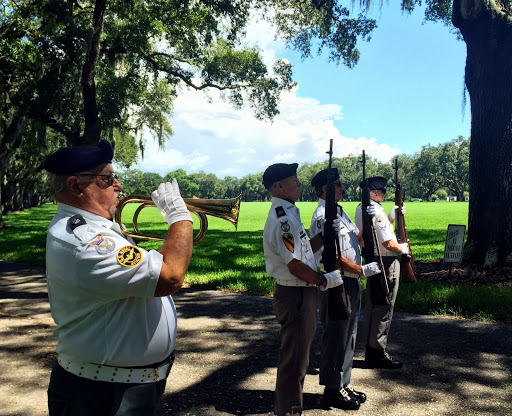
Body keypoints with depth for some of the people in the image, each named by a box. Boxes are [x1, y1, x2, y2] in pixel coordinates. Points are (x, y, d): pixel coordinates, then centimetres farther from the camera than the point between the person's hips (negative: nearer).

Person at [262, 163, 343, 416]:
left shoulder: (288, 213, 12)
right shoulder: (282, 219, -21)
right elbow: (295, 265, -23)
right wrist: (325, 281, -11)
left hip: (300, 293, 11)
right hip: (294, 295, -11)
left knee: (296, 353, 22)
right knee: (294, 357, 3)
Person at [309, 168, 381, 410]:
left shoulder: (339, 212, 14)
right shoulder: (323, 216, -18)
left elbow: (357, 240, 20)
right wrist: (362, 270, -20)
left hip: (350, 283, 10)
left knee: (348, 336, 18)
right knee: (335, 337, 1)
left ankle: (343, 384, 32)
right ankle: (332, 390, 15)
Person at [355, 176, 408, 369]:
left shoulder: (361, 209, 10)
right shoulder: (376, 212, -20)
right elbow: (388, 243, -21)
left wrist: (392, 215, 11)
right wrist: (403, 248, -3)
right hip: (387, 262, -10)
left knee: (372, 306, 15)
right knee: (383, 308, -2)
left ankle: (371, 349, 26)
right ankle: (377, 353, 6)